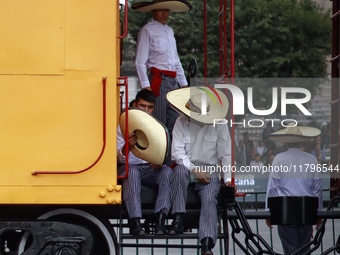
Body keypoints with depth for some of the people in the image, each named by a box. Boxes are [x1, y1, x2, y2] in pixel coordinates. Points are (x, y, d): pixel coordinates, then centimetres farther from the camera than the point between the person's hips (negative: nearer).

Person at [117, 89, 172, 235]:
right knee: (132, 171, -37)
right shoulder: (123, 126, 4)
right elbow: (121, 158, -7)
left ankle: (160, 218, -43)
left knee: (167, 171, -31)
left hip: (153, 169, 2)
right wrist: (127, 146, -31)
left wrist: (159, 163, -20)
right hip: (129, 168, -2)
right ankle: (135, 221, -46)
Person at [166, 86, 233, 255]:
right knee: (180, 169, -34)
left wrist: (228, 179, -12)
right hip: (187, 168, 0)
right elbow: (177, 153, -8)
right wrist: (195, 170, -19)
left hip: (210, 173, 0)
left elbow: (226, 154, -2)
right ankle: (178, 219, -32)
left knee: (209, 199, -27)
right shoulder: (181, 122, -1)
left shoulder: (219, 124, -1)